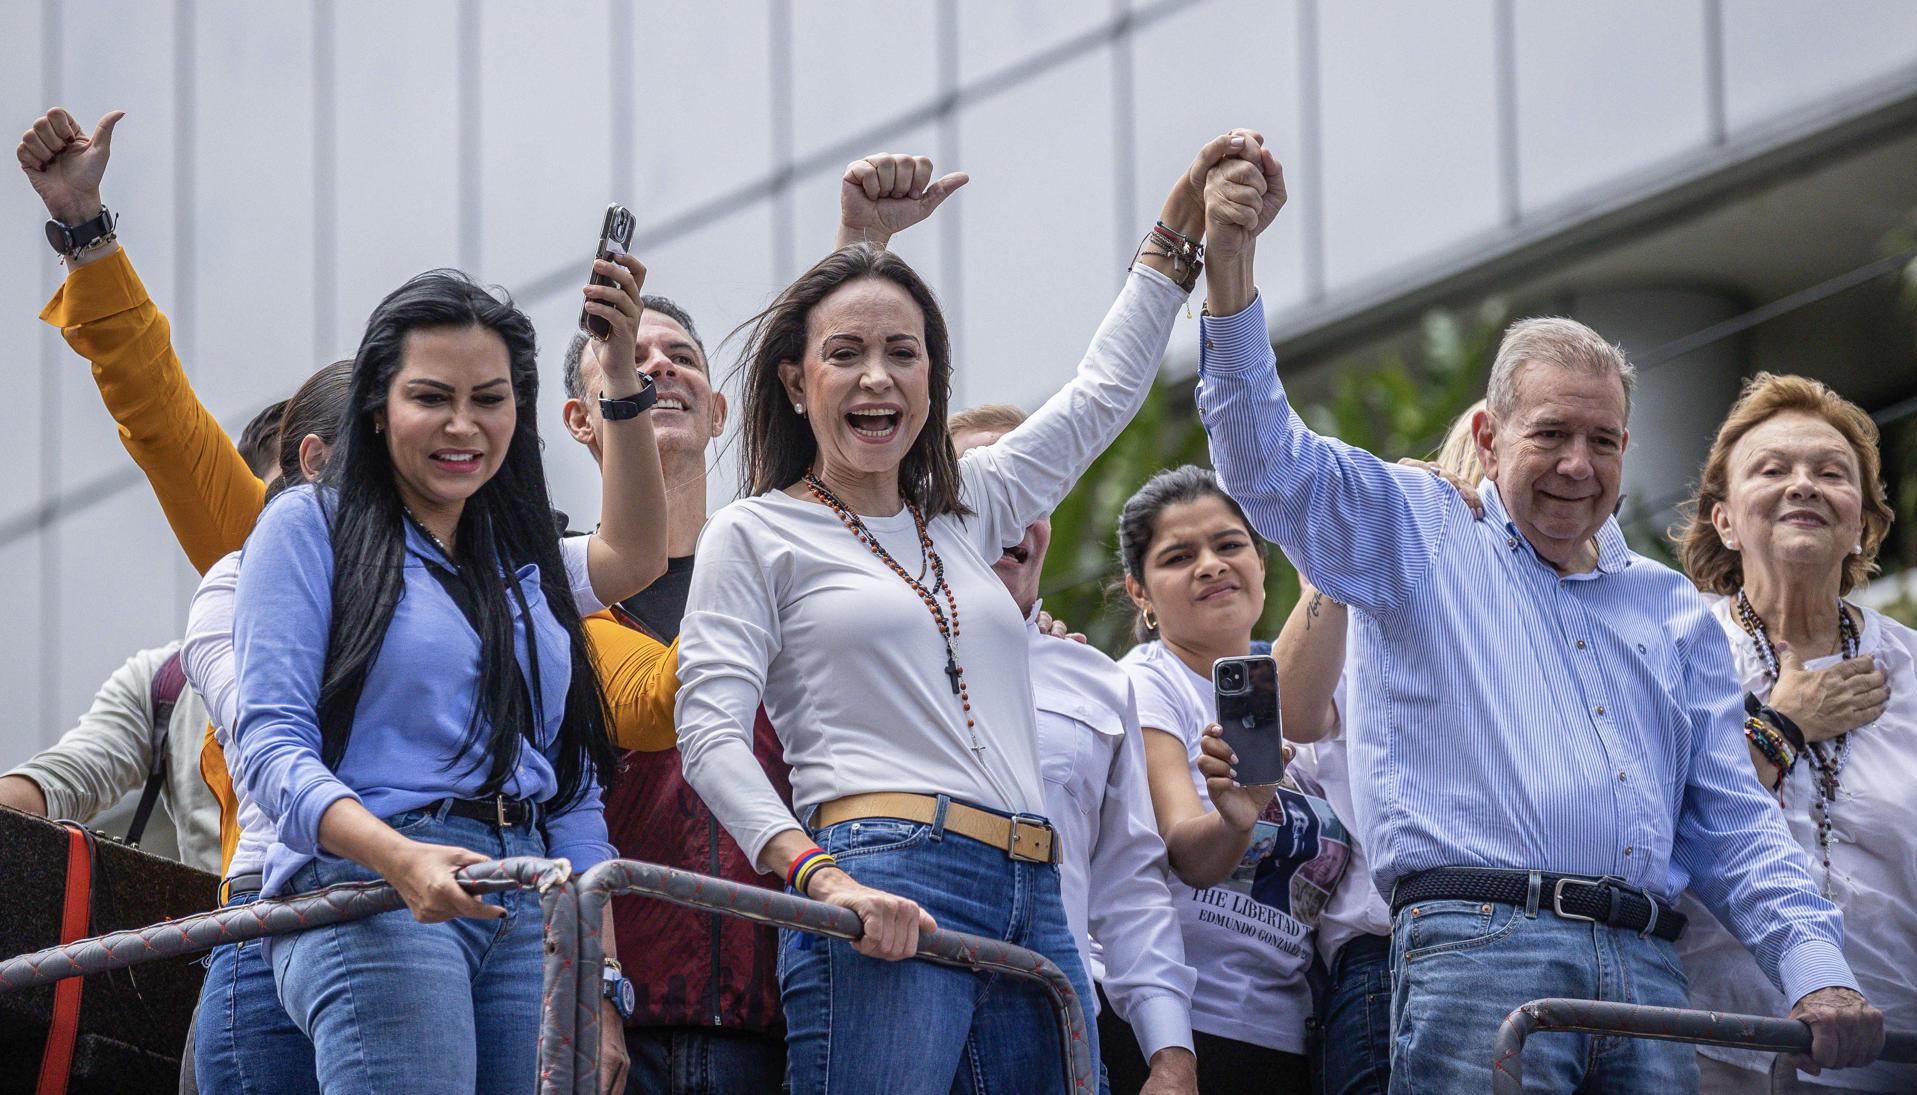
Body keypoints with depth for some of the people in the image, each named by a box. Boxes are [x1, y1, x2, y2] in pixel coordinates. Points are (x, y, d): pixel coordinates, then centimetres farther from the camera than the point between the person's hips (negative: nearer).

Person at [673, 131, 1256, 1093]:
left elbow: (1104, 392, 33)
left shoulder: (963, 515, 24)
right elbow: (710, 733, -3)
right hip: (886, 891, -6)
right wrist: (822, 878, -17)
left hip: (1033, 903, 6)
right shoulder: (755, 536, 7)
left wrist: (1181, 222, 33)